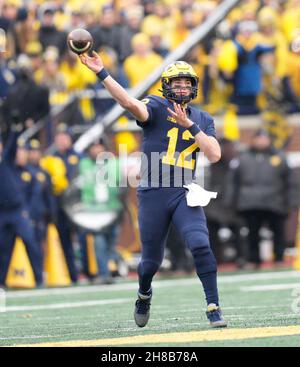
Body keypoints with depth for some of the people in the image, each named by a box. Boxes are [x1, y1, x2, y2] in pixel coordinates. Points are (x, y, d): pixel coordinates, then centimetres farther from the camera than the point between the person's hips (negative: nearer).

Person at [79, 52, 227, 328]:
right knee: (152, 259, 8)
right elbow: (131, 103, -24)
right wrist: (102, 73, -36)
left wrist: (189, 125, -13)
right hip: (152, 194, -1)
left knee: (200, 245, -20)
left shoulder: (202, 119, 9)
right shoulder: (156, 107, -2)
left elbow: (215, 155, -5)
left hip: (185, 195, 1)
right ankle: (144, 294, 42)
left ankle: (213, 307, -12)